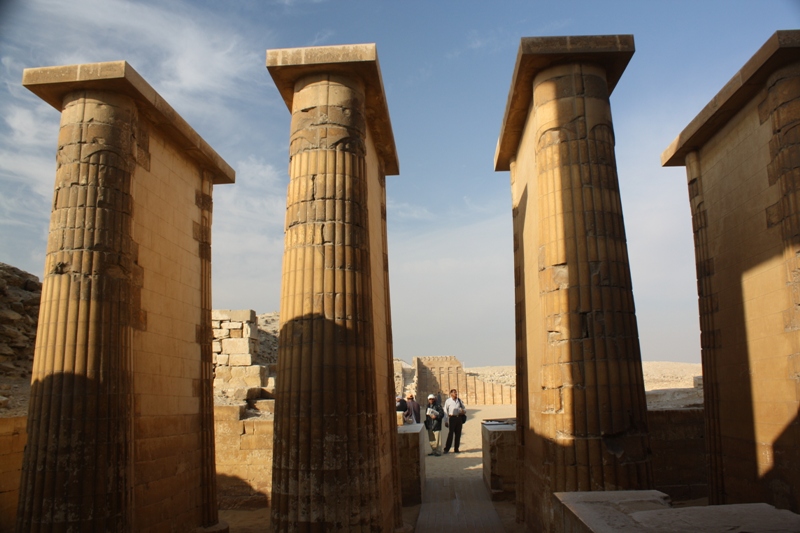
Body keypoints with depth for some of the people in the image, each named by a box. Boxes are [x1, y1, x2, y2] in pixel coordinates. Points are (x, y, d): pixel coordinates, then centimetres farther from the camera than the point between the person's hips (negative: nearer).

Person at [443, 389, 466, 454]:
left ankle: (456, 449, 18)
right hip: (452, 418, -4)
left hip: (459, 418, 4)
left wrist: (464, 411, -7)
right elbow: (445, 412, 0)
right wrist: (446, 421, -3)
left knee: (458, 434, 7)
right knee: (450, 434, -6)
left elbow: (464, 408, 18)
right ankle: (446, 449, 2)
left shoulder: (459, 400, 10)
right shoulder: (448, 401, 0)